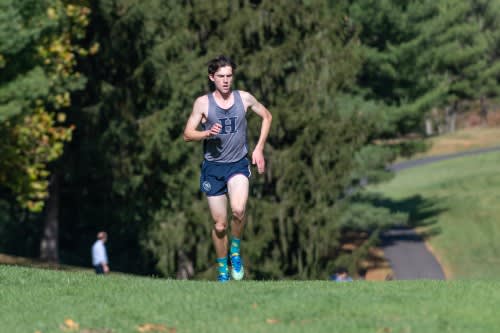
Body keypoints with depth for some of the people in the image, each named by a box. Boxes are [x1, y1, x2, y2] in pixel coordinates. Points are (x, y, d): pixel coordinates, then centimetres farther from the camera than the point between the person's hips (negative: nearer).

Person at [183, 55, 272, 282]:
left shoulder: (244, 98, 1)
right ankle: (222, 269, 22)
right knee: (219, 224, 2)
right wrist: (207, 134, -20)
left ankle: (235, 251, -1)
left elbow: (267, 117, 17)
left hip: (238, 164, 0)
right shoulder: (203, 103, -2)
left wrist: (259, 148, 9)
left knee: (238, 210, -27)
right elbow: (187, 134, 0)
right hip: (213, 166, 0)